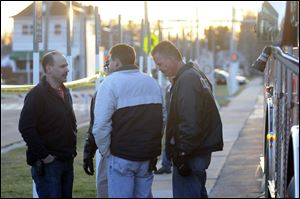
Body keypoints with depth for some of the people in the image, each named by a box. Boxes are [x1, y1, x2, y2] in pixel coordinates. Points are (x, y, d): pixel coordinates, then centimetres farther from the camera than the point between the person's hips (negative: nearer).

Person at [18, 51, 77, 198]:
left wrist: (72, 149, 13)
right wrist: (43, 155, -17)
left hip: (67, 161, 8)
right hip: (47, 163, -8)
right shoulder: (37, 94, -12)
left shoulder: (65, 93, 14)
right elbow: (25, 128, -19)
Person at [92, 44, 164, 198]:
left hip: (121, 157, -6)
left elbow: (101, 125, -17)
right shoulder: (152, 82, 13)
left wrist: (105, 151, -5)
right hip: (148, 157, 6)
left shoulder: (110, 83, -9)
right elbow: (162, 120, 13)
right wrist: (153, 148, 16)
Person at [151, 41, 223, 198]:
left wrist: (182, 153, -21)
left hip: (190, 155, -11)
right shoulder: (196, 75, 15)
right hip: (202, 149, 11)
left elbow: (190, 123, -24)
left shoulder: (186, 81, -17)